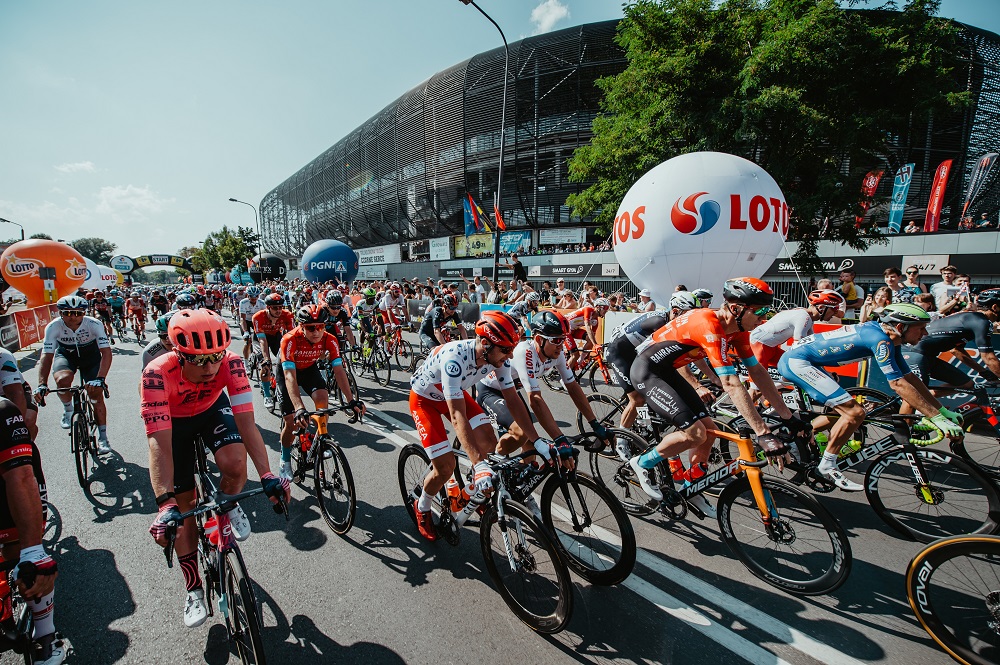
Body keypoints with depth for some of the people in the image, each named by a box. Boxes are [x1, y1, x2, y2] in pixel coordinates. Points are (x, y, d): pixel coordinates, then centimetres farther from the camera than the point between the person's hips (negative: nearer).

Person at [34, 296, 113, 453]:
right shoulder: (53, 327, -25)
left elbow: (106, 352, -35)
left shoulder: (94, 324, -29)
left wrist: (100, 379, -46)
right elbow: (47, 356, -26)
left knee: (97, 394, -9)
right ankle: (68, 411, 1)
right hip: (65, 355, 1)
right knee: (63, 380, -32)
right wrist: (42, 384, -37)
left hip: (90, 356, -1)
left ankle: (102, 438, 4)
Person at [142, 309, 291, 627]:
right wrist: (165, 504, -46)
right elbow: (159, 443, -39)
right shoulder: (157, 373, -38)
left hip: (213, 410, 1)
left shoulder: (230, 363, -34)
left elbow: (246, 421, -36)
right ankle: (194, 590, 22)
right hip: (174, 422, 0)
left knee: (235, 464, -29)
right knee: (185, 506, 3)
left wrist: (267, 476, -42)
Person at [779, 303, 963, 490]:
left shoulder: (889, 340, 12)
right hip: (796, 361, -11)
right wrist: (937, 418, -16)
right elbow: (898, 384, -20)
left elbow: (910, 378, 16)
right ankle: (826, 466, 0)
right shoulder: (880, 339, -18)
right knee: (855, 412, -11)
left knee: (842, 410, 22)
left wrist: (943, 410, 14)